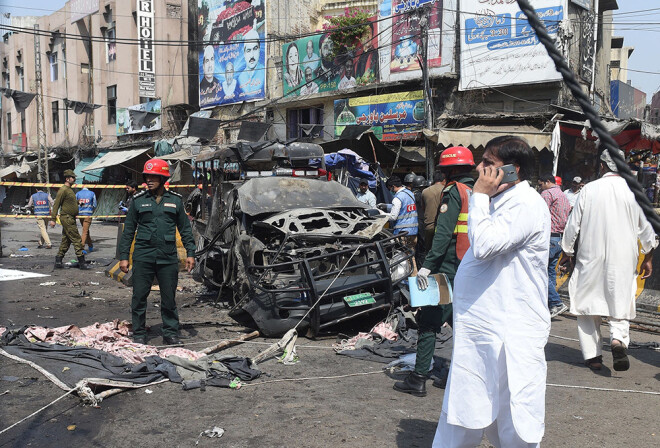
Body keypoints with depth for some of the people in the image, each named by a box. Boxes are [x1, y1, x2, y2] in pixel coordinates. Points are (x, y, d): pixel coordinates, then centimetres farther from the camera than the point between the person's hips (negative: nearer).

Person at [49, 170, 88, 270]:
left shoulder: (69, 190, 18)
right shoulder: (63, 190, -11)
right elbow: (56, 204, -15)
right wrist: (53, 219, -18)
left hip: (71, 218, 10)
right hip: (67, 218, -10)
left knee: (66, 241, 11)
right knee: (77, 240, -9)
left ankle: (58, 261, 16)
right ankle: (82, 262, -7)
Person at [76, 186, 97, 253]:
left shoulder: (78, 193, 7)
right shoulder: (92, 193, 3)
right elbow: (94, 205, 4)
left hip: (80, 214, 3)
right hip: (88, 214, -3)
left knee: (86, 230, 17)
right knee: (85, 231, -5)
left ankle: (90, 246, 28)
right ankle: (82, 247, -15)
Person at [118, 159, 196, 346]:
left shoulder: (175, 200, 6)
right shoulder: (138, 200, 5)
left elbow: (185, 229, 10)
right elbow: (128, 230, 8)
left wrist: (190, 253, 4)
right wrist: (123, 257, 4)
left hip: (168, 258, 0)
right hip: (143, 256, 0)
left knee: (169, 298, 6)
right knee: (139, 297, 3)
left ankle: (171, 333, 18)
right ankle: (139, 335, 16)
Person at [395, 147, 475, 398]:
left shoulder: (454, 191, -9)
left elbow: (443, 232, -19)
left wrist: (427, 265, -22)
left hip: (450, 268, -8)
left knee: (428, 321, -3)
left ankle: (418, 380, -2)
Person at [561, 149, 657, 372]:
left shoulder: (589, 189, -5)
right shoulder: (633, 191, -2)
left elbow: (573, 224, -1)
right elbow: (646, 228, 4)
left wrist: (568, 251, 12)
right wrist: (648, 258, 16)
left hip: (591, 258, -1)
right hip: (623, 260, 1)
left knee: (587, 304, 10)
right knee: (620, 302, 11)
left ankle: (592, 354, 10)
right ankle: (619, 340, -15)